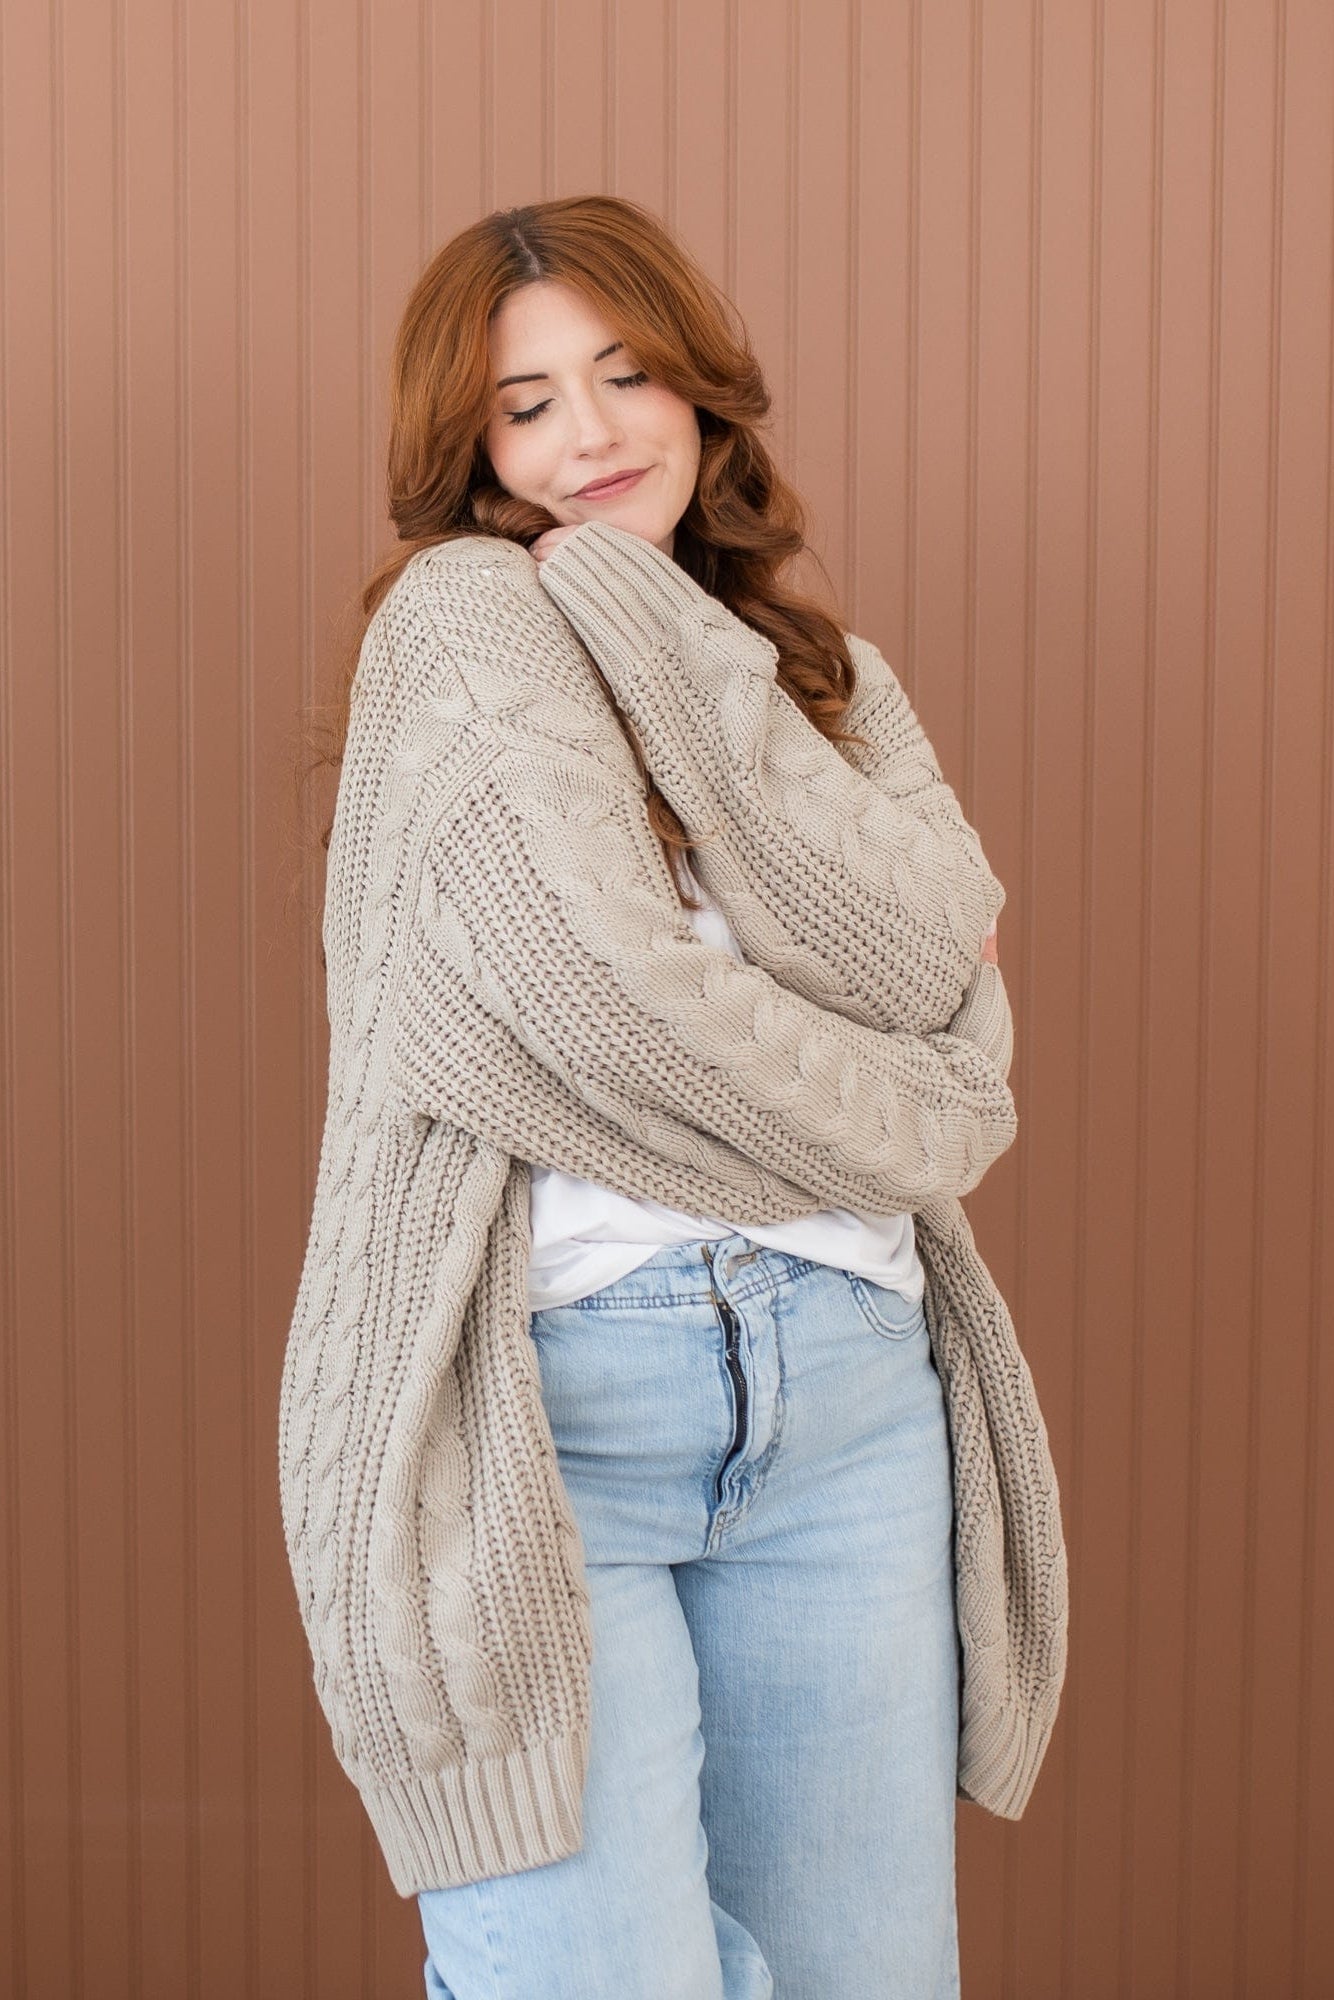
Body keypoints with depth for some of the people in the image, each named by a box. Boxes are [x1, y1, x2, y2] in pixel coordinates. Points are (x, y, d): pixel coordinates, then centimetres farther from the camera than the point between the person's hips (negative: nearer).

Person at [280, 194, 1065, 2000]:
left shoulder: (836, 679, 17)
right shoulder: (464, 616, 1)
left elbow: (935, 969, -3)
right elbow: (611, 991, -12)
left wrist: (660, 626, -5)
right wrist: (920, 1119, 3)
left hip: (852, 1385, 5)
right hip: (549, 1396, -5)